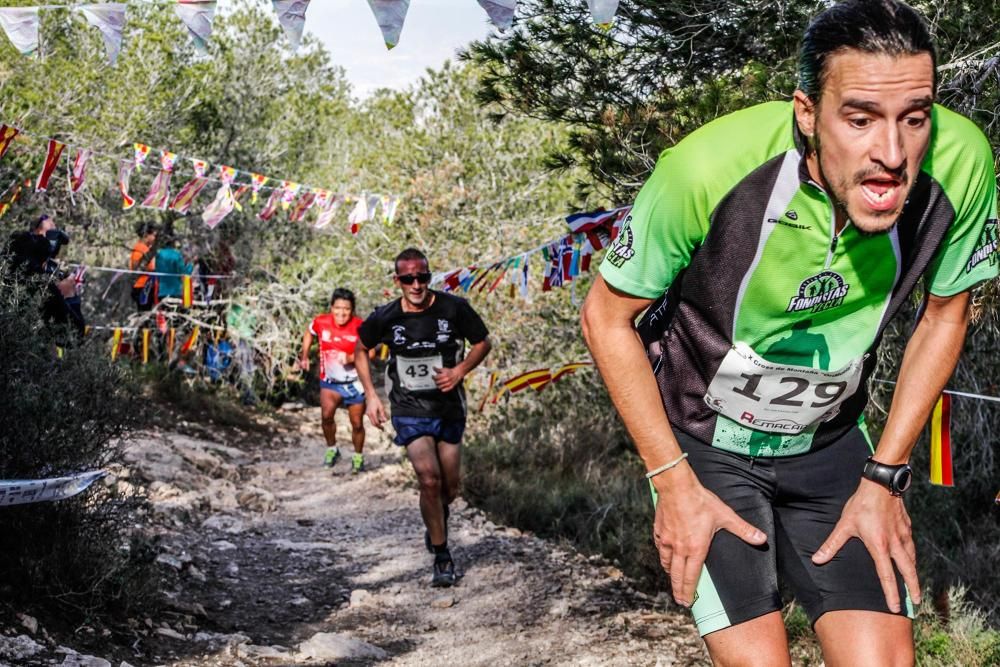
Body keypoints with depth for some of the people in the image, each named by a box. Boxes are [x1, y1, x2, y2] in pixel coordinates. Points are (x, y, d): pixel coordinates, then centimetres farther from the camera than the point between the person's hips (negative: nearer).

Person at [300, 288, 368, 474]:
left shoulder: (359, 326, -17)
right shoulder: (321, 322, -10)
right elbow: (309, 333, 13)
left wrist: (351, 358, -28)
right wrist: (304, 356, 8)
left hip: (354, 382, -1)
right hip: (330, 381, 1)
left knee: (357, 424, 6)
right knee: (326, 415, -20)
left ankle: (358, 457, 30)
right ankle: (332, 449, 5)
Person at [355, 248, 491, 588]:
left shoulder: (454, 308, -12)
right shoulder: (385, 317, -10)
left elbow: (483, 342, 4)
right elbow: (361, 350, 9)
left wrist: (460, 370, -14)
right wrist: (371, 396, 1)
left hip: (449, 409, 2)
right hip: (409, 410, -2)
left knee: (449, 489, 10)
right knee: (429, 480, -19)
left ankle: (436, 527, 45)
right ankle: (442, 557, -4)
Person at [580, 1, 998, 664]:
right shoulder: (707, 170, -31)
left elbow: (944, 315, -3)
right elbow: (607, 316, -14)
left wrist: (885, 477, -3)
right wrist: (675, 484, -13)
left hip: (831, 445, 3)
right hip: (703, 445, -2)